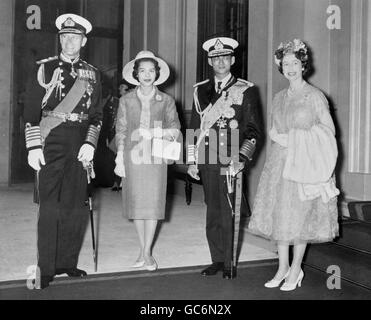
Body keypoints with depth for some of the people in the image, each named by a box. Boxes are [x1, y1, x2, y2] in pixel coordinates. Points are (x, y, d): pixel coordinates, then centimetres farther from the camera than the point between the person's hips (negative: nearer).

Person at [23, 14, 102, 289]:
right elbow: (31, 111, -1)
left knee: (76, 207, 8)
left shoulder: (92, 74, 11)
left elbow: (97, 114, 9)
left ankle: (67, 262, 21)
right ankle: (46, 268, 6)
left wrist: (90, 144, -4)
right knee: (50, 206, -4)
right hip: (51, 143, -3)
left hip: (80, 146, 3)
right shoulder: (46, 68, 3)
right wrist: (33, 147, -8)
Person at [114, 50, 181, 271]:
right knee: (136, 204, 5)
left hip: (155, 158, -1)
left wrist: (154, 132, -13)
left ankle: (147, 253, 11)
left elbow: (175, 130, 4)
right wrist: (119, 159, 3)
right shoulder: (126, 100, 6)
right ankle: (143, 251, 20)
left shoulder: (166, 101, 5)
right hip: (132, 157, 1)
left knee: (153, 204, -2)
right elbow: (121, 131, 7)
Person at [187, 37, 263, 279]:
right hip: (207, 161, 4)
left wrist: (242, 157, -14)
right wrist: (192, 161, 10)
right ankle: (217, 260, 20)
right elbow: (194, 128, 16)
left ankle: (229, 263, 10)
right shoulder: (201, 91, 14)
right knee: (213, 213, 9)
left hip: (232, 162, -3)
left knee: (228, 214, -3)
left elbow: (253, 130, 0)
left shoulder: (246, 91, 3)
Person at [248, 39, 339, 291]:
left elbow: (329, 130, -5)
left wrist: (295, 138, -12)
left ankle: (296, 269, 16)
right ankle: (283, 267, 19)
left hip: (306, 163, -5)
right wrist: (277, 137, -5)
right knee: (279, 214, 5)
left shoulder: (315, 96, -4)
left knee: (300, 216, 0)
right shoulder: (279, 97, 12)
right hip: (280, 162, 5)